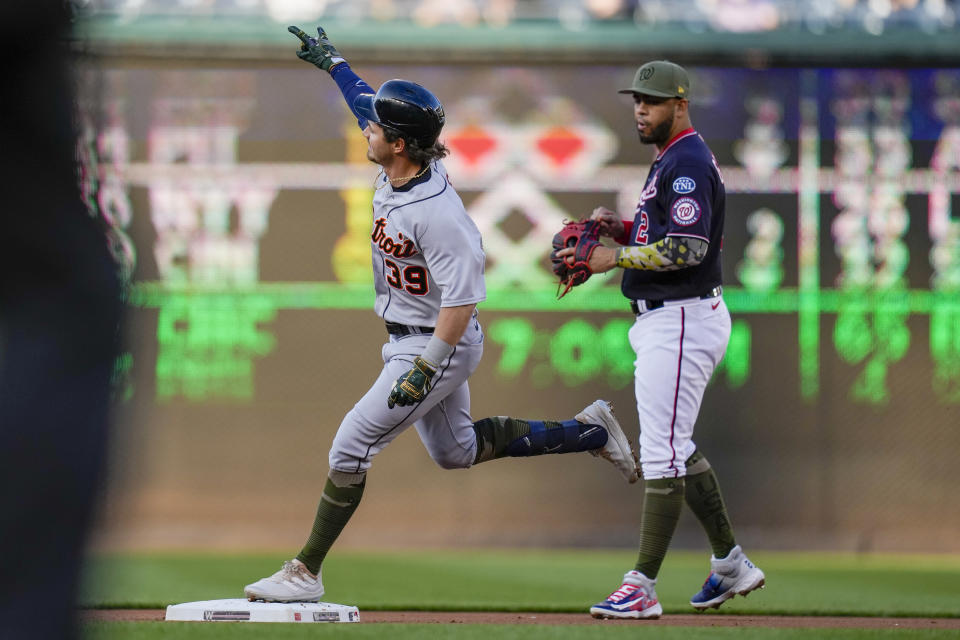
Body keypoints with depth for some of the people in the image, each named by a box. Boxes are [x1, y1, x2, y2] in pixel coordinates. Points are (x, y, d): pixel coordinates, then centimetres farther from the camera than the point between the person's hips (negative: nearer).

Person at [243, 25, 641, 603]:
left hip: (441, 345, -10)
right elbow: (367, 100, 17)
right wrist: (331, 60, 27)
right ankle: (588, 432, 28)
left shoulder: (437, 213, -30)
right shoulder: (396, 171, -4)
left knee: (352, 446, -9)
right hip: (408, 340, 10)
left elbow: (461, 299, -30)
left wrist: (424, 371, -30)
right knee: (456, 450, 23)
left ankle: (305, 573, -3)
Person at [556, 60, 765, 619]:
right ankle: (731, 563, 24)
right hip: (665, 320, 12)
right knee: (676, 448, 18)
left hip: (681, 319, -12)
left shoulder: (688, 163, -16)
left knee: (662, 452, -11)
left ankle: (642, 587, -11)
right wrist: (622, 227, 8)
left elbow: (689, 247, -25)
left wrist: (616, 257, -21)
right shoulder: (672, 161, 18)